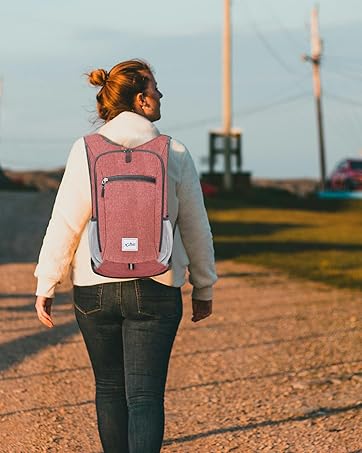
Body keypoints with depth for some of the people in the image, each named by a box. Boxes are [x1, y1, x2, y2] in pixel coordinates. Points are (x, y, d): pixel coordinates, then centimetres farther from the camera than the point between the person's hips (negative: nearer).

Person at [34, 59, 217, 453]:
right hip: (156, 289, -1)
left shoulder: (86, 152, -4)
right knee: (145, 396, -3)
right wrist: (203, 289, 15)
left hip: (95, 288, 1)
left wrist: (45, 286, 3)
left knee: (109, 388, 18)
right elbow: (196, 229, 4)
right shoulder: (175, 153, -2)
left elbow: (64, 225, -5)